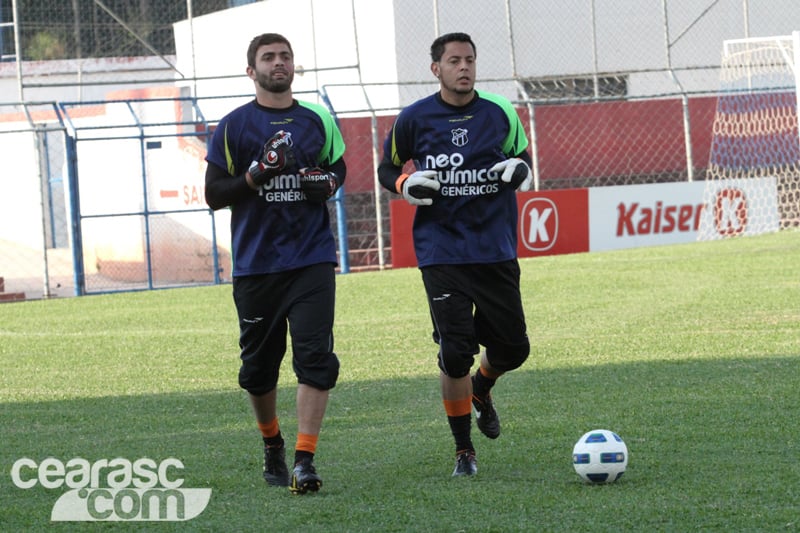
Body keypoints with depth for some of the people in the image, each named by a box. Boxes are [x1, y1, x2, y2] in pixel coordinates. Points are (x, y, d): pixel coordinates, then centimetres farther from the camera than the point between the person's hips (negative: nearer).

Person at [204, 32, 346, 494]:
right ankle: (272, 444, 34)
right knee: (258, 366, 9)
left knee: (316, 357, -13)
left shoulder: (318, 120, 8)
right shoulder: (234, 126, 0)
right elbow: (214, 195, 0)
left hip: (312, 260, 1)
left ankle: (305, 459, -14)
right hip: (256, 262, -1)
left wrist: (328, 183, 0)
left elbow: (339, 167, 23)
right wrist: (255, 176, -16)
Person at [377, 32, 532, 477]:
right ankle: (464, 451, 7)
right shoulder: (414, 119, 0)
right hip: (441, 252, -2)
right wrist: (406, 185, -11)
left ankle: (481, 390, 41)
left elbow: (522, 157, 17)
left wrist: (520, 170, -7)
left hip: (496, 251, 2)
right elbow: (387, 169, 11)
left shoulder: (500, 114, 3)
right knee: (455, 353, -9)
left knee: (512, 348, 4)